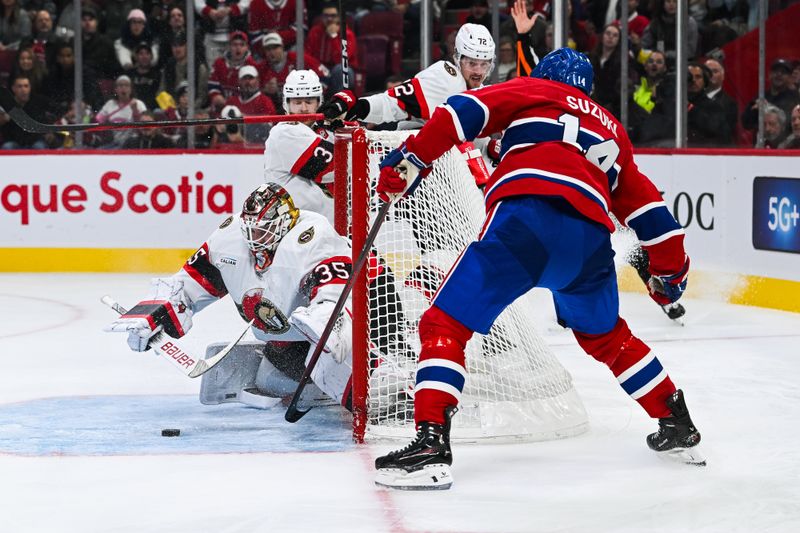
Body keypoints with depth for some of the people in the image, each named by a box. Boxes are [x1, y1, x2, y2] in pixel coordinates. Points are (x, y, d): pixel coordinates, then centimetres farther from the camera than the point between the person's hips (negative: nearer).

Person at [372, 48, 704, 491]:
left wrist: (413, 158, 3)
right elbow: (648, 209, 35)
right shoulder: (611, 130, 37)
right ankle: (679, 428, 36)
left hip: (527, 215, -5)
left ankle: (431, 445, -18)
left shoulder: (532, 90, 25)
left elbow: (467, 110, 7)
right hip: (590, 239, 5)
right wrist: (671, 271, 44)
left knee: (445, 323, -2)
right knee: (605, 335, 31)